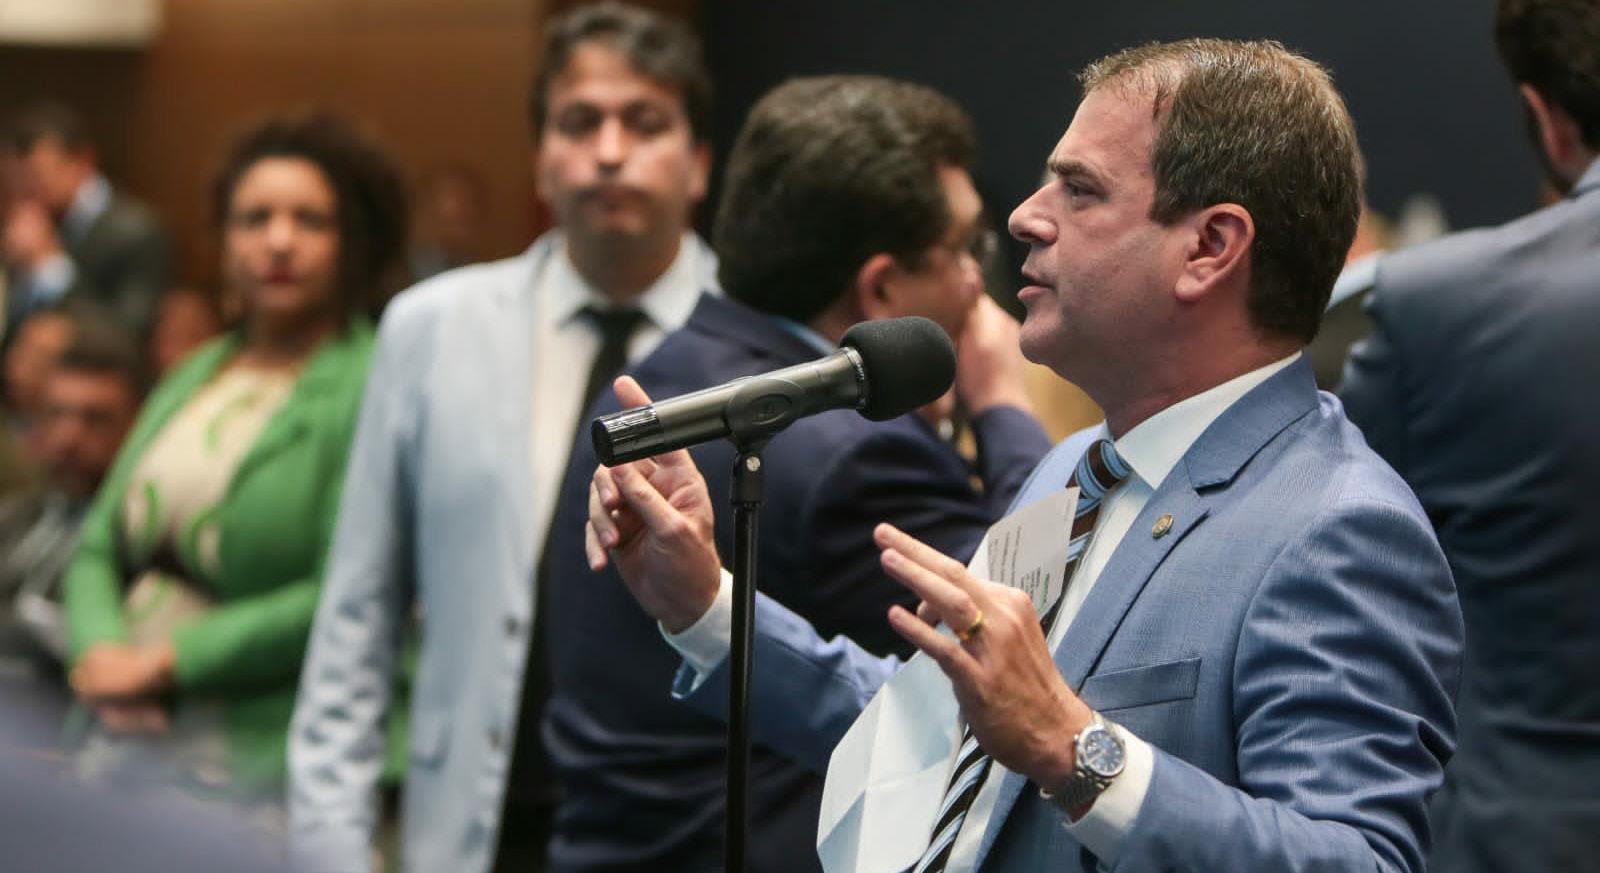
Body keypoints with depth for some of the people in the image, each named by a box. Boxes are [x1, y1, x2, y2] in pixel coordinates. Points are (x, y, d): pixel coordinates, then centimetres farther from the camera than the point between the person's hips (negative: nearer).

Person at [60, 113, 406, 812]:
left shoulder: (375, 392, -8)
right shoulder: (190, 379, 16)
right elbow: (99, 547, 16)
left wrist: (168, 663, -11)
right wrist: (99, 651, -5)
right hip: (125, 741, 6)